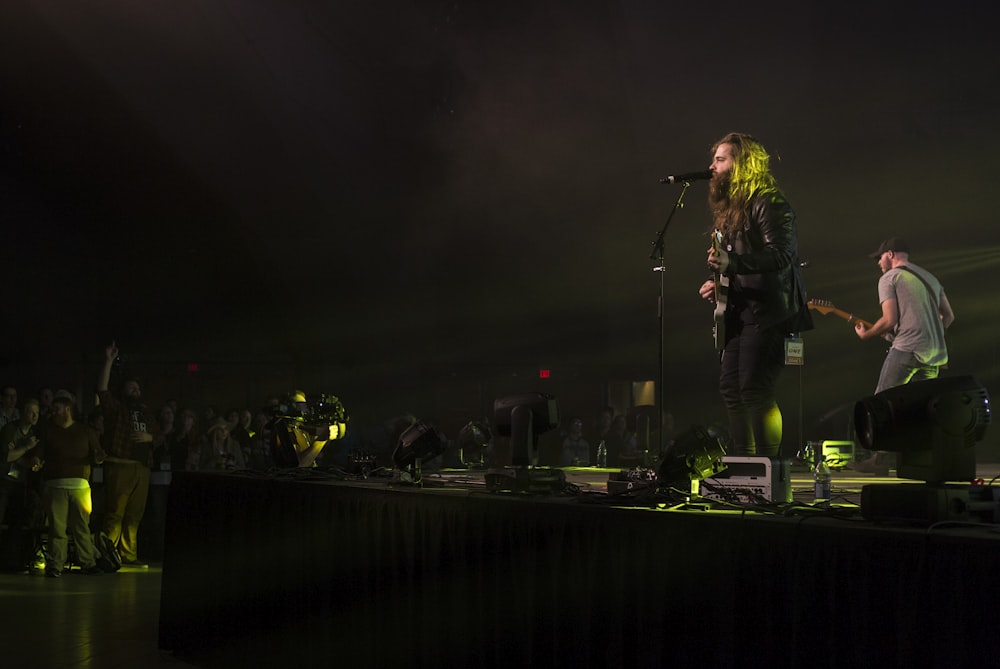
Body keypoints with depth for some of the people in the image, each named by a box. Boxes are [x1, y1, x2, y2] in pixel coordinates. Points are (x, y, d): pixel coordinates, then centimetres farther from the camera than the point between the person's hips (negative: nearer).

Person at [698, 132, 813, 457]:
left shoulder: (769, 204, -10)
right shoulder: (730, 207, 20)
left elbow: (781, 256, -21)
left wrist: (732, 263, -31)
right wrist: (717, 280, 9)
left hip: (767, 312, -10)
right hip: (739, 312, 10)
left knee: (755, 390, -14)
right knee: (730, 388, 9)